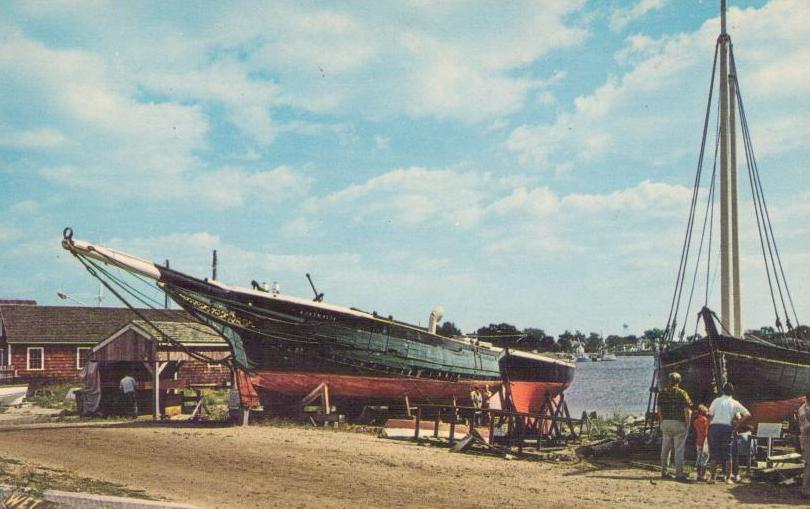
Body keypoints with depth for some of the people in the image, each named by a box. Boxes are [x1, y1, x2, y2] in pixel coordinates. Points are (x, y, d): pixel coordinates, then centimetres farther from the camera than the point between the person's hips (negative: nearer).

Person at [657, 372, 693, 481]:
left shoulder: (662, 393, 5)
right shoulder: (682, 393, -7)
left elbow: (659, 410, 7)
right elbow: (687, 411, -10)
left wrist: (662, 422, 14)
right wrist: (687, 424, -1)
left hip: (666, 422, 4)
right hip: (679, 423, -4)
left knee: (665, 449, 11)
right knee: (679, 450, 0)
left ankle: (664, 472, 14)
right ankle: (679, 473, -1)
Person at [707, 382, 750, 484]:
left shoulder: (716, 401, 9)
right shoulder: (735, 403, 9)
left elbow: (710, 415, 5)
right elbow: (748, 415, 4)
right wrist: (738, 424, 5)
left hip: (714, 426, 0)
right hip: (727, 427, 0)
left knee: (714, 453, 5)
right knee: (727, 454, 7)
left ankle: (712, 477, 5)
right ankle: (728, 478, 5)